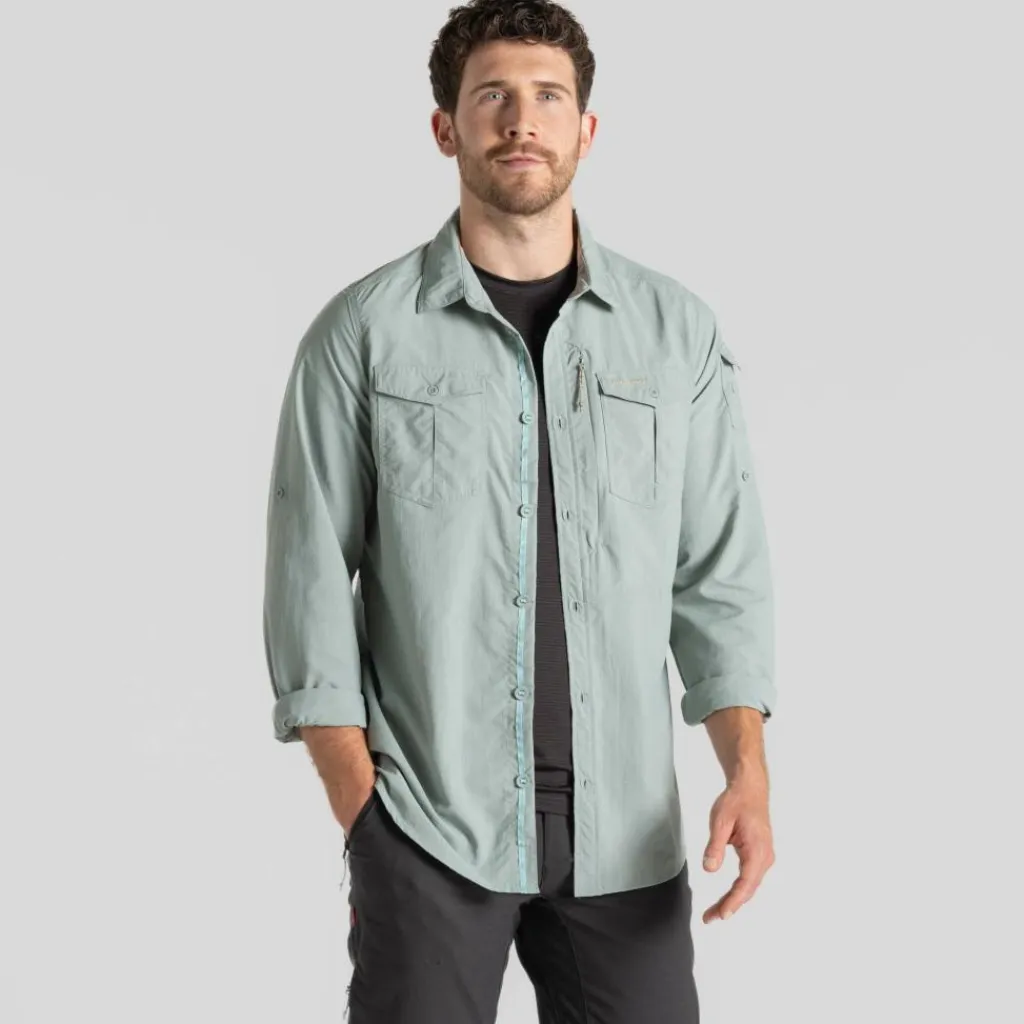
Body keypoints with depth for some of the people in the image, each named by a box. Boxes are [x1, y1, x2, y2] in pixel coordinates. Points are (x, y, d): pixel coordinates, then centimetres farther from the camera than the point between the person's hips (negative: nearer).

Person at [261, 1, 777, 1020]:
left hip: (626, 833, 2)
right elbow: (310, 583, -2)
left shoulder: (678, 329, 4)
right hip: (427, 824, -2)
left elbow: (721, 573, 5)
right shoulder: (362, 333, -2)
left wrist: (748, 773, -7)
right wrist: (360, 819, -7)